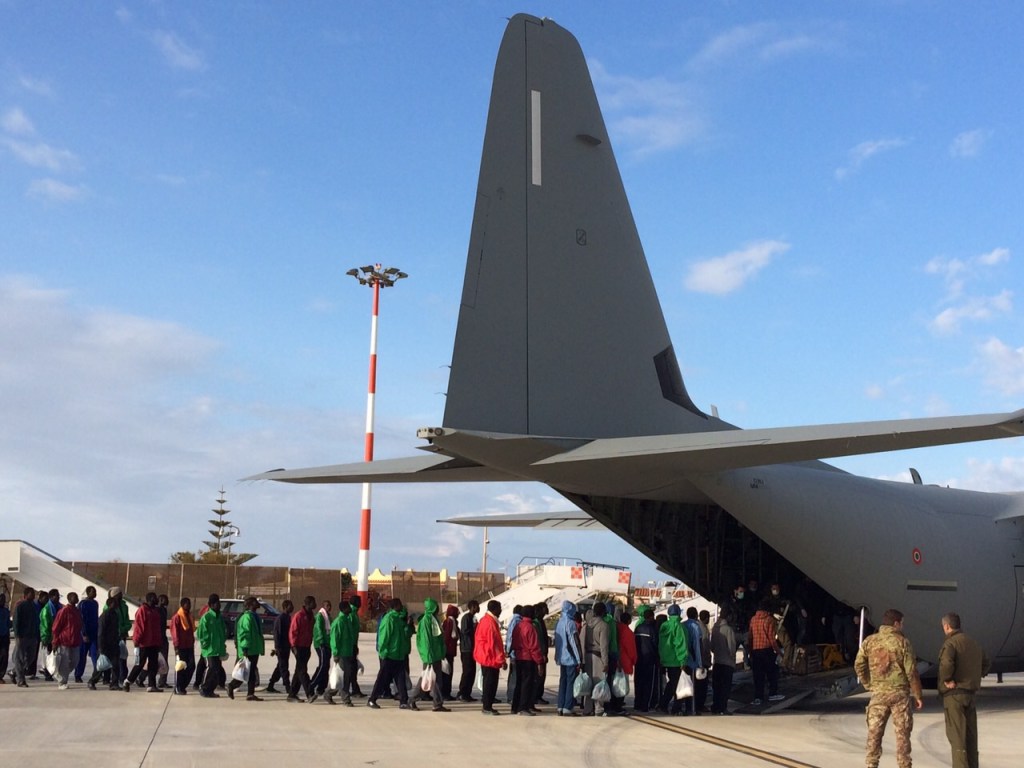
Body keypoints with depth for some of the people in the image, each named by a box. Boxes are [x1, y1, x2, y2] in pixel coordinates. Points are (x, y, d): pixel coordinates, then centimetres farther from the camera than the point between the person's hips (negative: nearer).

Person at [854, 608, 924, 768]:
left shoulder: (869, 641, 1)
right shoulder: (902, 642, -8)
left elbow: (859, 665, 1)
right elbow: (911, 671, -8)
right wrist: (918, 695, 1)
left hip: (878, 694, 3)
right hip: (900, 693, -2)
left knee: (874, 732, 7)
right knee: (902, 734, 5)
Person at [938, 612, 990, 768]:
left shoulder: (950, 643, -14)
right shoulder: (973, 643, 13)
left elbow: (946, 664, -31)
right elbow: (985, 663, 25)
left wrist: (947, 680, -16)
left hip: (954, 694, -8)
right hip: (970, 693, 8)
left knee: (956, 734, -6)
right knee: (970, 734, 13)